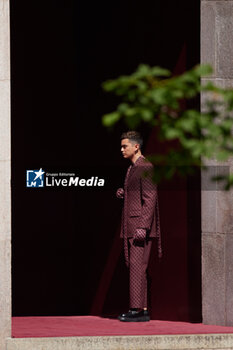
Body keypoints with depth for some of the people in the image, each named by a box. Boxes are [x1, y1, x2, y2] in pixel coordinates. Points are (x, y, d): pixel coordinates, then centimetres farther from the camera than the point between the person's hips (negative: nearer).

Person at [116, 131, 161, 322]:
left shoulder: (145, 167, -11)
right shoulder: (132, 168, 19)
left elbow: (150, 198, -17)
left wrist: (143, 227, -22)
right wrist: (123, 194, 7)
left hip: (141, 225, -10)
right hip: (131, 226, 10)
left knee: (137, 266, -12)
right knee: (134, 266, 7)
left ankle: (138, 310, -13)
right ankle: (142, 309, 9)